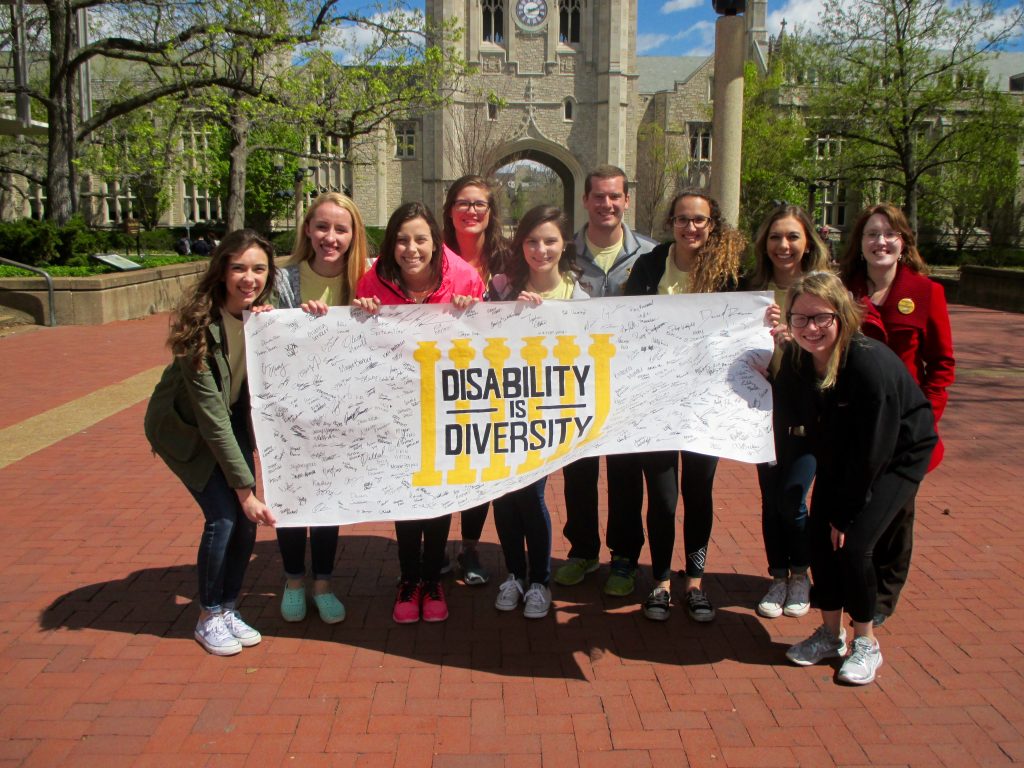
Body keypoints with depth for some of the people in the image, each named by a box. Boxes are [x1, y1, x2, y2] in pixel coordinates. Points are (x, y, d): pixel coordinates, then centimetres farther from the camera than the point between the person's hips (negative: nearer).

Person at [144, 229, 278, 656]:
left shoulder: (266, 313, -15)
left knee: (247, 517, -3)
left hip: (234, 417, 5)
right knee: (224, 514, -13)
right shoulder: (201, 324, -30)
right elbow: (210, 416, -29)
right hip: (184, 425, -5)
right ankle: (209, 618, 7)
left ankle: (228, 608, 18)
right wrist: (244, 488, -28)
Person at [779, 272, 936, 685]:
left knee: (852, 544, -13)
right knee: (819, 538, -2)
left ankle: (866, 643, 10)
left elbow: (872, 452, -27)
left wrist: (846, 514, -19)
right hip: (839, 457, 6)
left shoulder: (871, 364, -33)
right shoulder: (796, 360, -15)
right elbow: (788, 418, -12)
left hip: (898, 455, -5)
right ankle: (831, 633, 19)